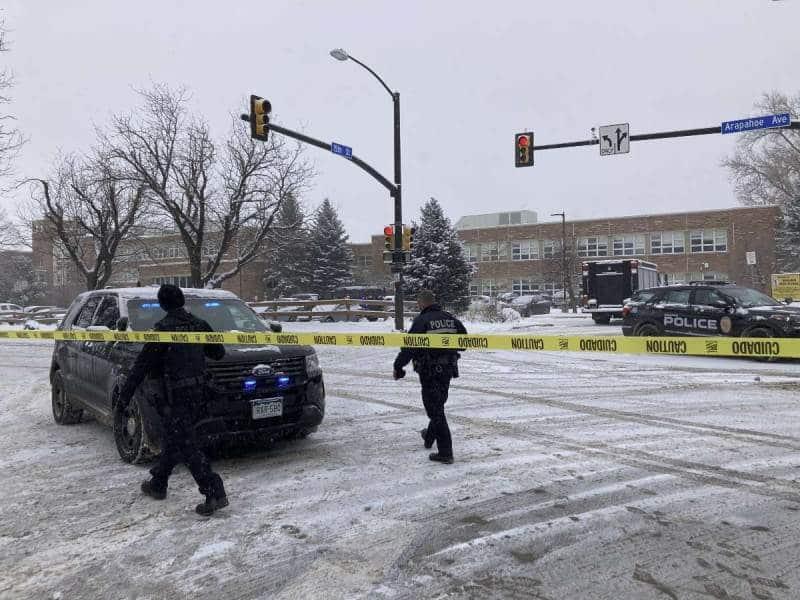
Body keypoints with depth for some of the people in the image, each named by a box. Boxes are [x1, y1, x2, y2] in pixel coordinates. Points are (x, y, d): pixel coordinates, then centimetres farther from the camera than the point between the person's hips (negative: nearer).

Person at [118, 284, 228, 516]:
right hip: (196, 390, 7)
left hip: (175, 393, -7)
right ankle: (158, 484, 35)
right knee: (173, 438, 20)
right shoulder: (199, 324, 5)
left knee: (186, 444, -5)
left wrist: (126, 390, -2)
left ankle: (214, 492, -11)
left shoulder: (163, 328, -13)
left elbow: (144, 362, -11)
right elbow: (219, 353, 12)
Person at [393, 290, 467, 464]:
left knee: (435, 409, -2)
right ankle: (429, 437, 44)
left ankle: (445, 452, -2)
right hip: (448, 369, 7)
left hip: (429, 371, -7)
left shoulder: (421, 321, -14)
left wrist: (398, 366, -7)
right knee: (438, 405, 24)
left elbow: (409, 347, -18)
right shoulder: (451, 319, 6)